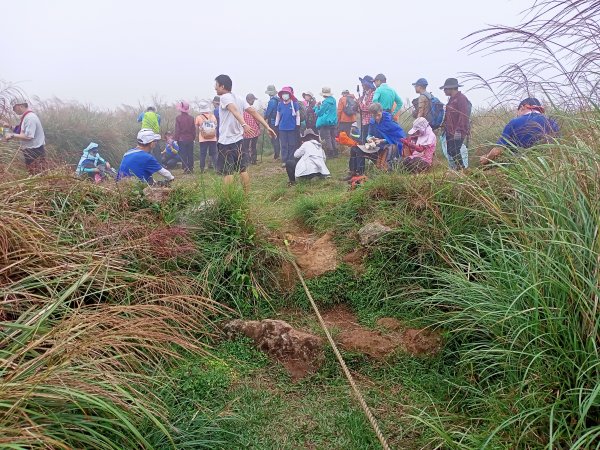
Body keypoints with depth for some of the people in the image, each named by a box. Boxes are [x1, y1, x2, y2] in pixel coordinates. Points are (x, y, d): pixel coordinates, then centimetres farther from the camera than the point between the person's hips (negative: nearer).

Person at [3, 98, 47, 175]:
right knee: (33, 175, 11)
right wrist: (10, 127, 12)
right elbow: (23, 132, 23)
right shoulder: (26, 117, 14)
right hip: (30, 151, 10)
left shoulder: (30, 117, -16)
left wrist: (12, 135, -16)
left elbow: (28, 136, -23)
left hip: (35, 152, -10)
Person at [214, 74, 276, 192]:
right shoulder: (239, 99, 12)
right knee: (243, 169, 12)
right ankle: (247, 195, 17)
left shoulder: (225, 97, -10)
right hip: (238, 139, 8)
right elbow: (253, 112, 4)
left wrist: (244, 124, -45)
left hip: (226, 141, -8)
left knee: (227, 172, -2)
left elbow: (235, 110, -29)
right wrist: (267, 127, -1)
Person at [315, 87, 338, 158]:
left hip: (325, 123, -8)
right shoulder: (333, 100, 8)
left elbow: (319, 113, -11)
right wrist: (320, 106, 16)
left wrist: (317, 106, 7)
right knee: (333, 138, 15)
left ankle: (330, 153, -5)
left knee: (327, 139, -4)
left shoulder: (325, 102, -15)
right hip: (333, 122, 8)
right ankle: (335, 153, 18)